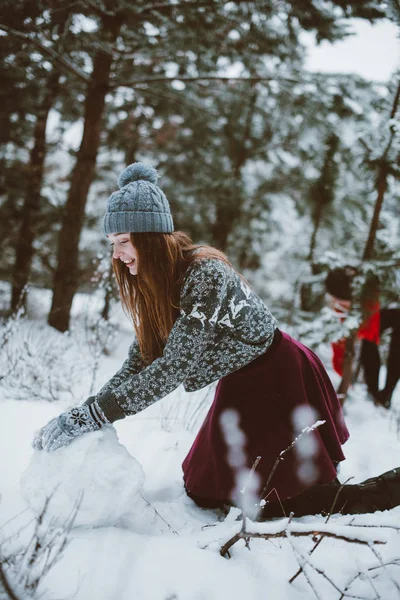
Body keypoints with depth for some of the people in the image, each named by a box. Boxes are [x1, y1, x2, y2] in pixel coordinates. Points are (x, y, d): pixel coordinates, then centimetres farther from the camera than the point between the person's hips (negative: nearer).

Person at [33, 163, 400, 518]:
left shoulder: (205, 274, -30)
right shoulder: (154, 283, -2)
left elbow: (174, 367, -33)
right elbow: (141, 362, -3)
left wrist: (89, 417, -34)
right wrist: (81, 416, -13)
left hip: (281, 380, -9)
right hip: (239, 387, 9)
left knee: (269, 501, -5)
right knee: (202, 490, 14)